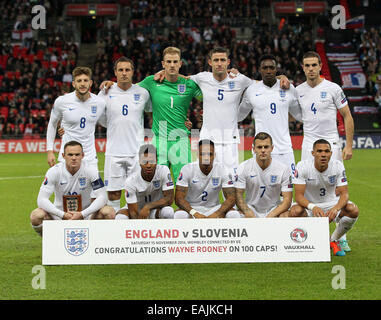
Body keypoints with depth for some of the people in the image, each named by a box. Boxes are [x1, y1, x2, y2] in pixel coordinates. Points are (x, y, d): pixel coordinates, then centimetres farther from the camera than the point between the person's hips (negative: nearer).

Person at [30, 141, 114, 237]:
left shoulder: (90, 170, -12)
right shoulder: (54, 171, -14)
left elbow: (102, 197, -16)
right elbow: (42, 199, -18)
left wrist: (82, 214, -29)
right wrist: (63, 215, -30)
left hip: (85, 214, 1)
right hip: (60, 214, 0)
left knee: (109, 212, -27)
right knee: (36, 215, -30)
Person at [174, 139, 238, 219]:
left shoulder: (222, 170, -9)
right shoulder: (187, 169, -12)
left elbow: (231, 199, -13)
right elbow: (179, 198, -17)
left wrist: (216, 214, -32)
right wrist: (194, 213, -35)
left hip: (213, 208, 2)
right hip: (191, 208, -2)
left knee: (234, 215, -27)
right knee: (179, 215, -35)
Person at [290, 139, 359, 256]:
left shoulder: (338, 166, -14)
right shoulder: (303, 166, -20)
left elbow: (344, 193, -16)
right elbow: (298, 195, -23)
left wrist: (335, 209, -39)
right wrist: (312, 207, -45)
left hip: (330, 203, 2)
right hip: (309, 204, -2)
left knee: (353, 210, -27)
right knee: (295, 211, -35)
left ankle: (334, 240, 1)